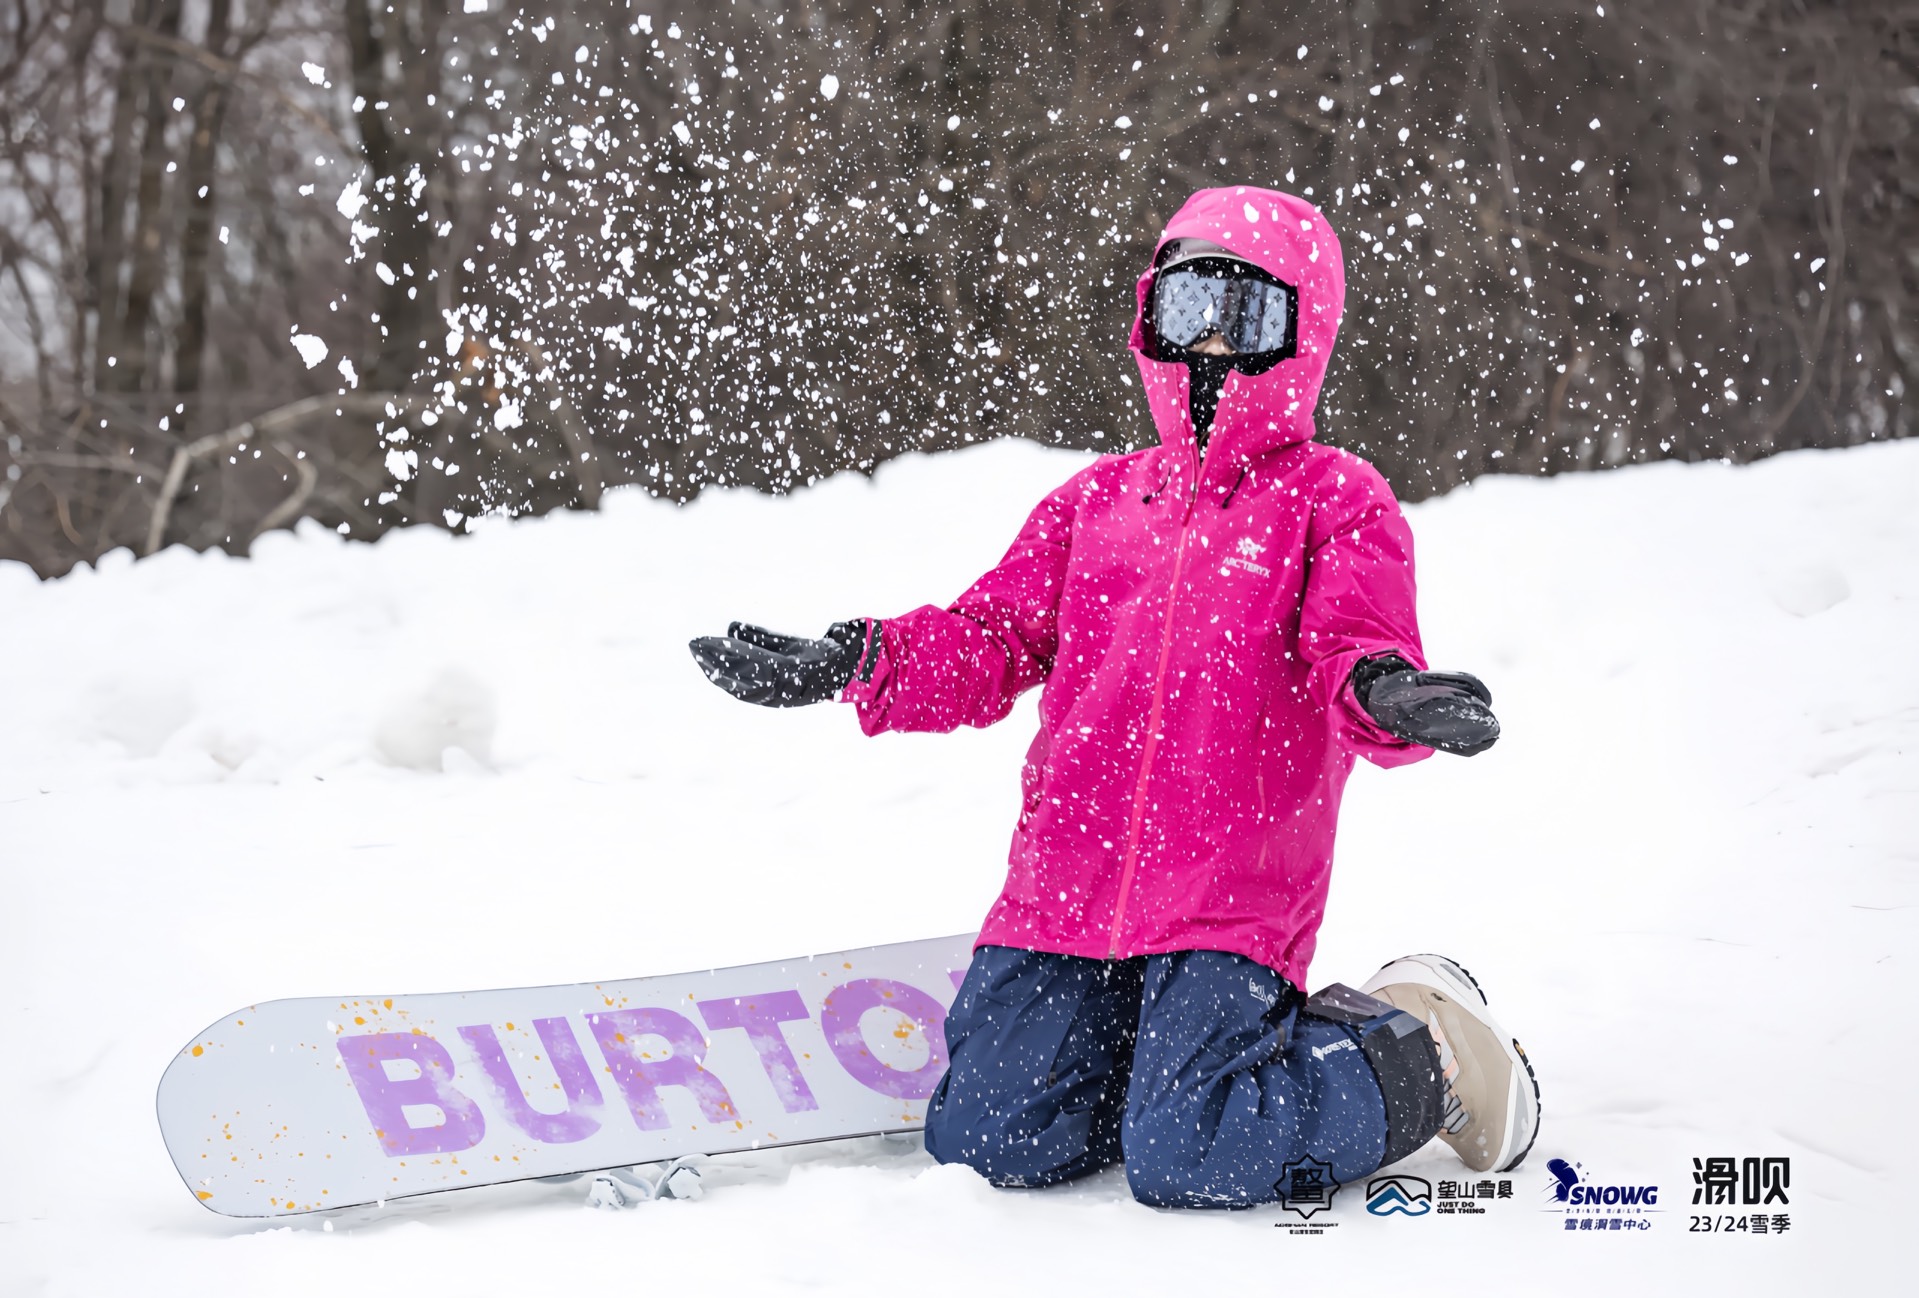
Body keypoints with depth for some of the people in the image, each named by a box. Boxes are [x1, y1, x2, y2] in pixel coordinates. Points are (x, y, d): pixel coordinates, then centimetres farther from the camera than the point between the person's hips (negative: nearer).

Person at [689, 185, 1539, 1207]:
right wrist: (851, 664, -3)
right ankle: (1162, 1052, 23)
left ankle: (1415, 1059, 7)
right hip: (1064, 884, 5)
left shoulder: (1335, 502, 5)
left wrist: (1384, 689, -34)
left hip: (1232, 901, -5)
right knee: (982, 1142, -4)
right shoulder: (1097, 501, 17)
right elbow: (990, 639, 14)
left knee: (1190, 1165, -20)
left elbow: (1357, 646, -9)